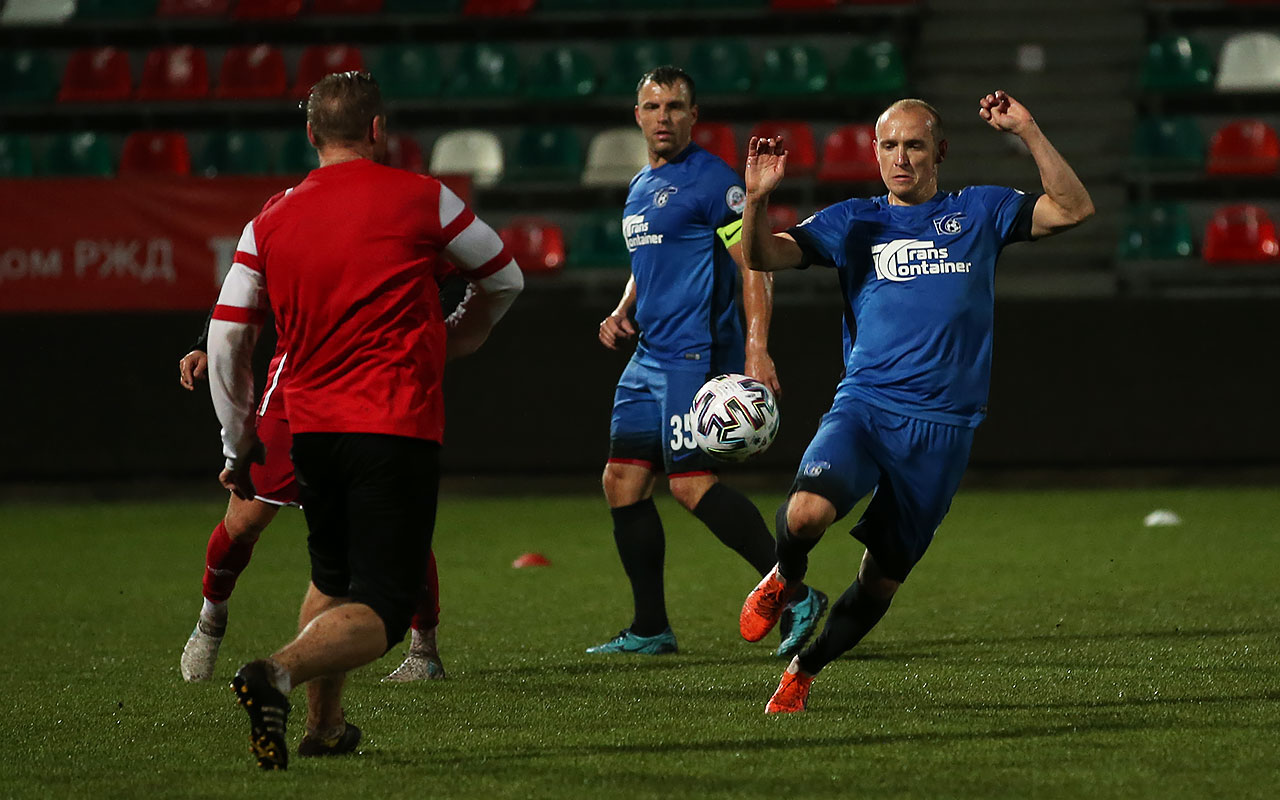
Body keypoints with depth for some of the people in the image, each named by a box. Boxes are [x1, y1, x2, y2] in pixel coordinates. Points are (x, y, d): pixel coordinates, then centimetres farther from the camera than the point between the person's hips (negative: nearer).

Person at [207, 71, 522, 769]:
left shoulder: (269, 221, 7)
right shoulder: (420, 199, -1)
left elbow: (225, 344, 7)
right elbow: (503, 279, 14)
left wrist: (238, 448, 18)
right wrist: (450, 343, 32)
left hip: (310, 429, 5)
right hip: (398, 426, -5)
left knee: (332, 580, 27)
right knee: (380, 610, -7)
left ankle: (322, 727, 27)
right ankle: (279, 672, -32)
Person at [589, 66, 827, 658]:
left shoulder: (711, 180, -8)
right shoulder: (639, 188, 19)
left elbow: (753, 265, -13)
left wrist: (757, 349, -22)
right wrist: (623, 313, 11)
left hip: (697, 353, -9)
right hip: (650, 358, 9)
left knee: (690, 481, -17)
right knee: (622, 480, 5)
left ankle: (795, 596, -14)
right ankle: (650, 630, 12)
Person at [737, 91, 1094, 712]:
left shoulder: (978, 213, 11)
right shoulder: (854, 223, 11)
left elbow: (1074, 209, 1)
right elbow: (762, 257, 1)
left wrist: (1028, 134, -9)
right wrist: (757, 199, -19)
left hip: (941, 428, 1)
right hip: (863, 406, -1)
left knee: (882, 581, 3)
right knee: (806, 513, -29)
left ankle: (802, 672, 27)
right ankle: (784, 581, 6)